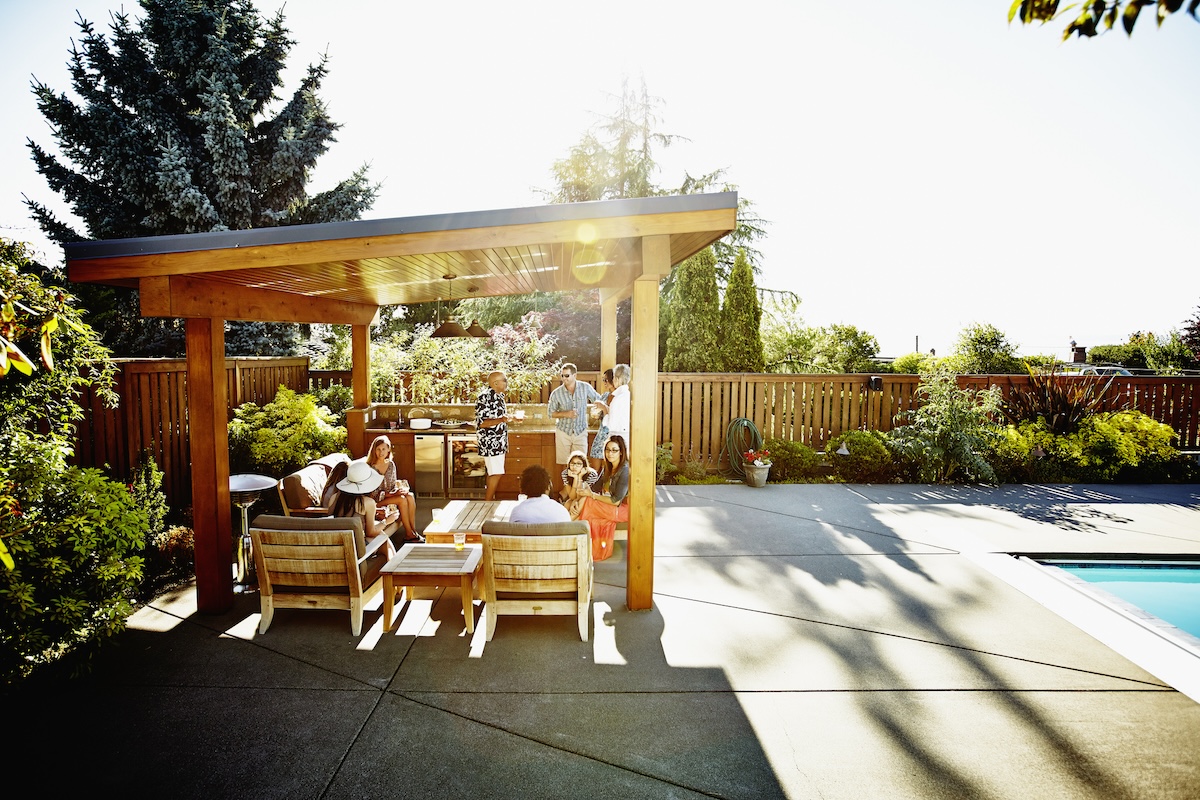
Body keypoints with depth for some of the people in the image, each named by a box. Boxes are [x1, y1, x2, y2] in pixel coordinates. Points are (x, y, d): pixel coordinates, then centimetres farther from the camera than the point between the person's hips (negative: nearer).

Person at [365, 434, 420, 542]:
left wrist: (401, 489, -11)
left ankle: (413, 531, -20)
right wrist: (391, 494, -24)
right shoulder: (371, 467, -14)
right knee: (402, 499, -28)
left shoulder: (391, 464, 5)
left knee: (410, 496, -22)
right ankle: (409, 534, -20)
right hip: (376, 501, -6)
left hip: (389, 495, 6)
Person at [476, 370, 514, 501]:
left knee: (493, 473, 15)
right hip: (490, 442, -9)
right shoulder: (484, 398, -19)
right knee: (496, 473, -8)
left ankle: (491, 498, 24)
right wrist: (501, 420, -34)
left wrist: (511, 418, 12)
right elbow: (481, 423, -22)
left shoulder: (499, 395, 9)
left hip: (499, 442, 9)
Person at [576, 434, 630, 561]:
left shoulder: (625, 470, -18)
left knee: (587, 502, -20)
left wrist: (592, 495, -16)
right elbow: (598, 488, 4)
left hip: (623, 509, -7)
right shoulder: (608, 467, 10)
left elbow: (616, 501, -20)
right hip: (608, 507, 7)